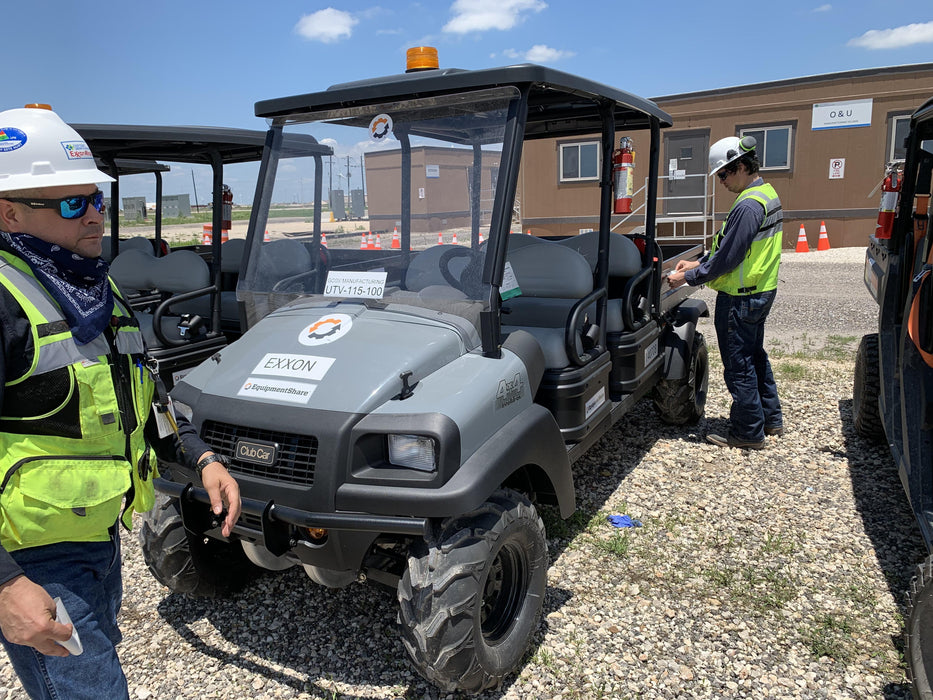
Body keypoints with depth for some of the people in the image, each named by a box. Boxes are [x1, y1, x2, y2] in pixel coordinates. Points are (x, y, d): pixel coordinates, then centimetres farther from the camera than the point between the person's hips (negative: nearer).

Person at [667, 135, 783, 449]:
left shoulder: (748, 206, -23)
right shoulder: (768, 194, 10)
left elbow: (727, 259, -23)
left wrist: (688, 277, -13)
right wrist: (699, 262, 11)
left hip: (739, 298, -10)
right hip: (762, 291, 10)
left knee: (738, 366, 1)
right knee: (755, 356, 22)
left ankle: (748, 432, 13)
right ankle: (771, 418, 34)